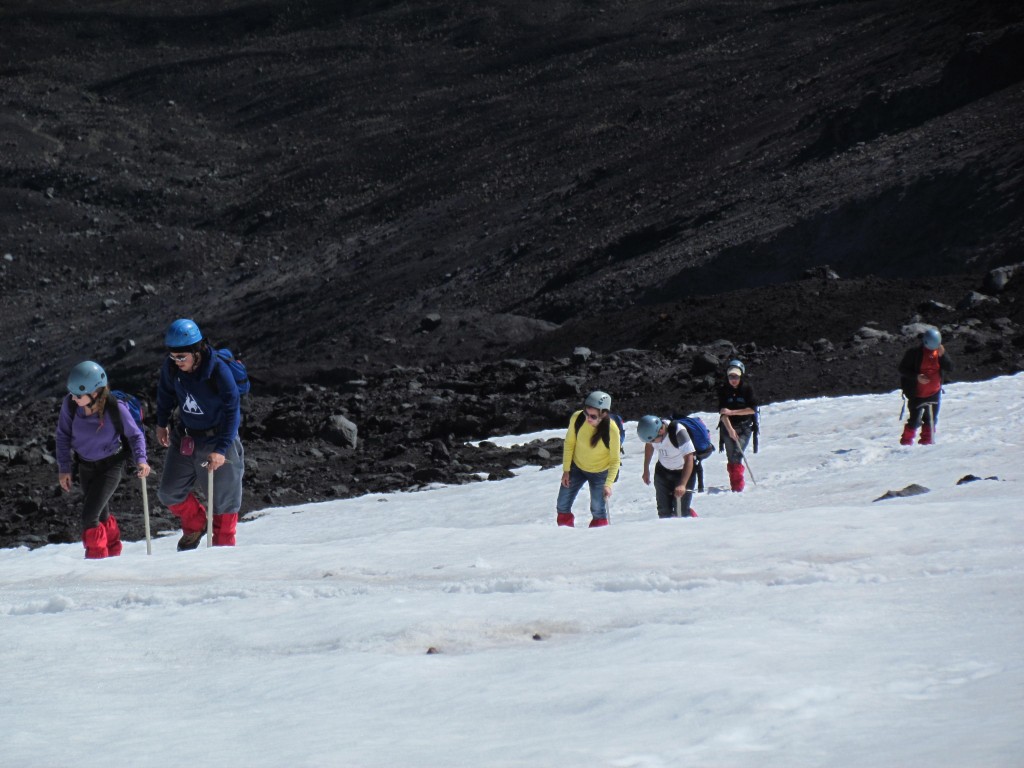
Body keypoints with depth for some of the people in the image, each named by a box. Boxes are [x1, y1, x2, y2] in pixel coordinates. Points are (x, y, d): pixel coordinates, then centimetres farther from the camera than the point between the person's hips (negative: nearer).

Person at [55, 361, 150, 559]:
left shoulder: (116, 408, -29)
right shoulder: (70, 405, -22)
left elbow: (135, 435, -11)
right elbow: (63, 435, -4)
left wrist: (141, 460, -25)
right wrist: (64, 468, -5)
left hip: (111, 466, -4)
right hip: (86, 466, 4)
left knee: (89, 516, -14)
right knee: (100, 512, 21)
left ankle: (96, 557, 6)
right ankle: (113, 550, 47)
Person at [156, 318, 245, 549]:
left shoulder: (218, 371, -27)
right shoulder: (171, 367, -12)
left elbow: (232, 412, -24)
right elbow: (165, 392, 11)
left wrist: (221, 449, -30)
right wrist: (161, 423, 19)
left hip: (218, 438, -5)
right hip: (185, 437, 5)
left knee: (223, 498, 3)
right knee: (170, 493, 5)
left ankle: (223, 545, 22)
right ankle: (195, 525, 31)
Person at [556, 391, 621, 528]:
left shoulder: (612, 430, -30)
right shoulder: (577, 418, -24)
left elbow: (615, 460, -19)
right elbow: (569, 443, -8)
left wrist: (608, 484, -26)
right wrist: (566, 470, -5)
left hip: (600, 472, -3)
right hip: (577, 467, 3)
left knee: (598, 510, 2)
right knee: (562, 506, 9)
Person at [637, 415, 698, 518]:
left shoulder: (678, 432, -36)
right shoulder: (651, 430, -19)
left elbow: (689, 459, -39)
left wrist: (682, 485, -48)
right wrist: (646, 469, 9)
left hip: (684, 472, -5)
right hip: (663, 471, 5)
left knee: (681, 511, -13)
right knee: (664, 511, 2)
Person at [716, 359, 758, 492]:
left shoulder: (747, 388, -6)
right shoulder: (723, 390, -3)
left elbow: (752, 409, -9)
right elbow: (722, 412, -10)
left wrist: (732, 412, -15)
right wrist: (730, 429, -22)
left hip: (744, 427, -2)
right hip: (728, 427, 2)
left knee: (736, 456, -16)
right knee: (731, 458, 0)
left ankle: (738, 486, -14)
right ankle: (736, 485, 11)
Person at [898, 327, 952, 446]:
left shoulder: (940, 352, 2)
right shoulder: (914, 353, -11)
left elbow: (950, 368, -3)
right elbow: (902, 369, -9)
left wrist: (942, 355, -18)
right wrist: (916, 377, -22)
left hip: (934, 393, 5)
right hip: (917, 394, -5)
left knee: (931, 419, 11)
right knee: (915, 419, -6)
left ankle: (927, 440, 25)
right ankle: (906, 441, 6)